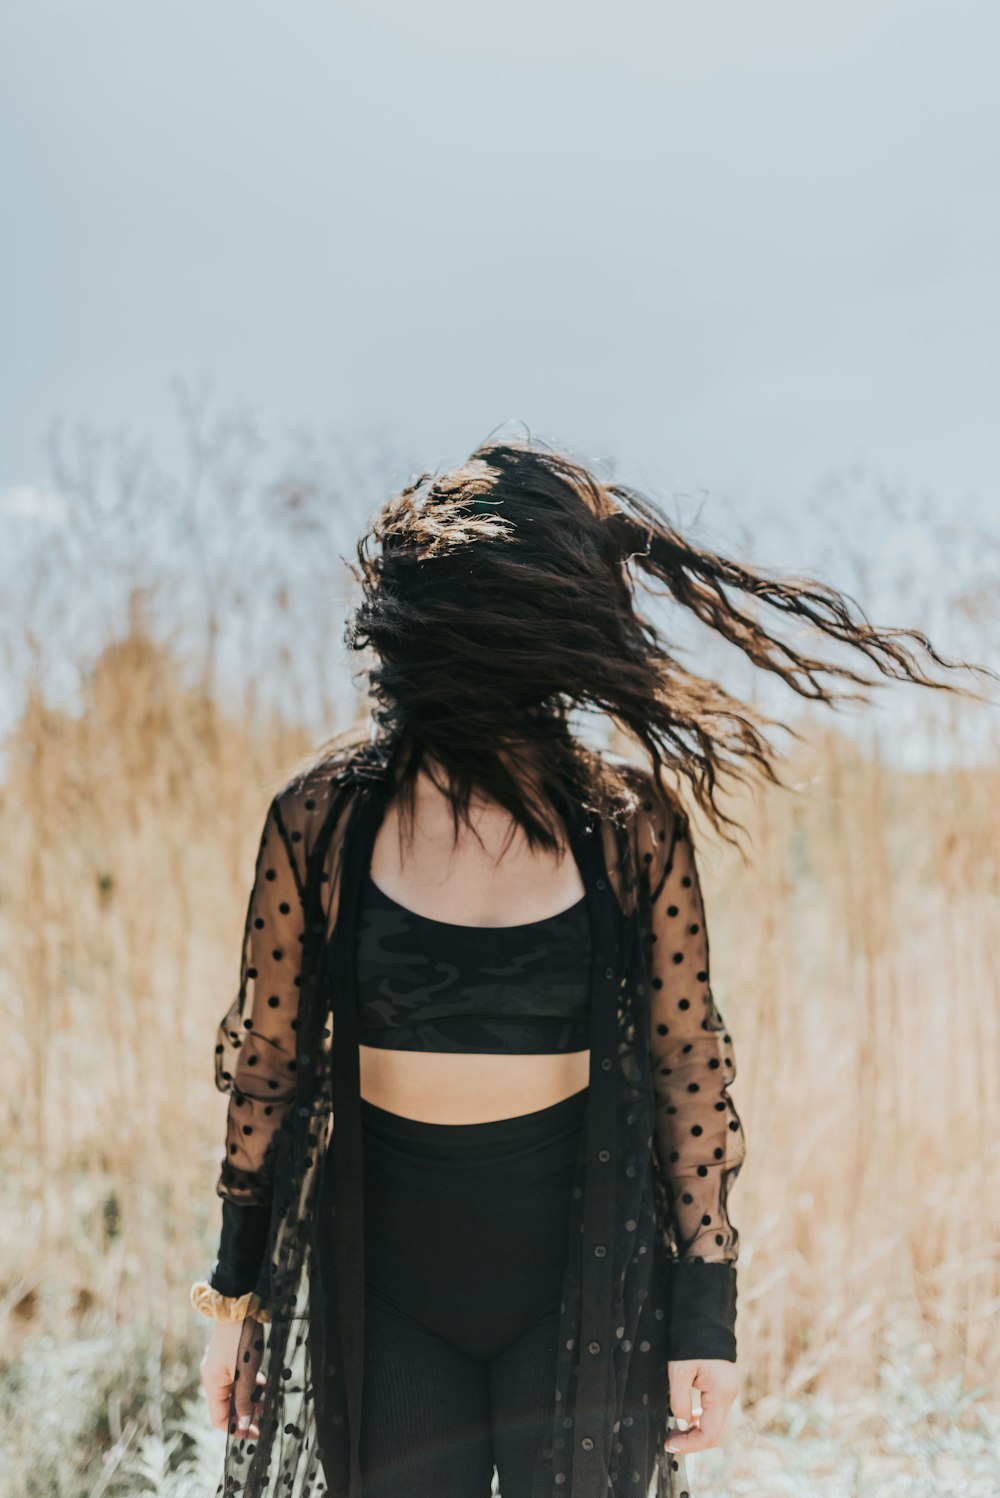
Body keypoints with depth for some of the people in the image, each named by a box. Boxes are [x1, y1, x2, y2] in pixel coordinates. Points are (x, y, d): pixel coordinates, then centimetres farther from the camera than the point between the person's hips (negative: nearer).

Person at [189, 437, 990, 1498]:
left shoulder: (631, 828, -8)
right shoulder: (321, 813, -6)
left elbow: (688, 1065, -2)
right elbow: (267, 1054, 2)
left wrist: (707, 1313, -2)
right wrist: (236, 1292, 5)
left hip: (584, 1284, 0)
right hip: (386, 1282, 1)